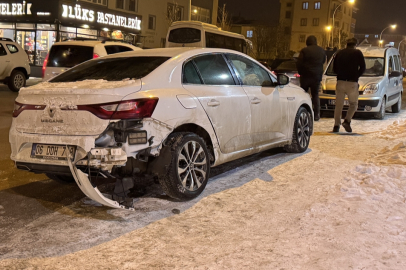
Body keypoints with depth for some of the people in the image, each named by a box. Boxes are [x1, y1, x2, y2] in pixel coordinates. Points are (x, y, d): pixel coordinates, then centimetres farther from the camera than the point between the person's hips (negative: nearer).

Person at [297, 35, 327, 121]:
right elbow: (324, 61, 18)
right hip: (317, 76, 3)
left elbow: (299, 63, -8)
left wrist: (300, 72, 4)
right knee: (315, 95, 9)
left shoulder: (304, 51, -9)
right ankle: (316, 114, 4)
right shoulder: (321, 50, 5)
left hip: (306, 76, -3)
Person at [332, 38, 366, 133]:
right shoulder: (358, 53, 3)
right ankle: (347, 121, -7)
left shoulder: (339, 53, 13)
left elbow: (334, 69, 15)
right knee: (353, 104, 11)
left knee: (338, 105, 7)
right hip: (352, 83, -3)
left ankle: (336, 125, 3)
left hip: (340, 82, 3)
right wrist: (356, 76, 15)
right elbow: (363, 68, 2)